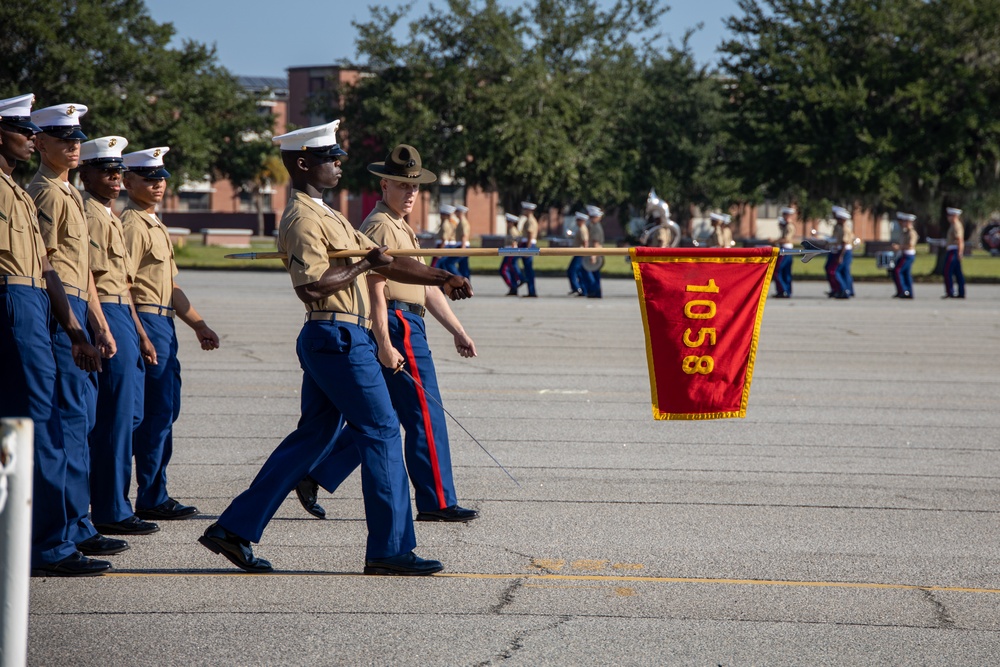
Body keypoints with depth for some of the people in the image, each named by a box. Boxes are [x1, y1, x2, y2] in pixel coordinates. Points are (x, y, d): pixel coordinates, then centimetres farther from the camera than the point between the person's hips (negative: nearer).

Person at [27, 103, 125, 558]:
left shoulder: (70, 193, 22)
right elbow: (44, 264, -16)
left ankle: (72, 523, 16)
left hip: (75, 313, 10)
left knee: (82, 412, 11)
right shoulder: (46, 192, -10)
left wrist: (100, 325, 21)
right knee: (71, 417, -11)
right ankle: (73, 529, -10)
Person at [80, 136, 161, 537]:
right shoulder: (88, 213, -11)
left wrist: (140, 334, 21)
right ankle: (111, 511, -5)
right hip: (105, 316, -11)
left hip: (122, 316, 11)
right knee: (117, 414, -9)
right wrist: (101, 332, -23)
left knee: (129, 412, 12)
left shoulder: (110, 216, 21)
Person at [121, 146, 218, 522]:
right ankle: (152, 499, -4)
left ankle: (154, 494, 18)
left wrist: (197, 323, 19)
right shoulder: (132, 224, -11)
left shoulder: (156, 226, 20)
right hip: (145, 321, -10)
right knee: (159, 410, -8)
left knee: (166, 407, 12)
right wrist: (139, 336, -22)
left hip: (163, 322, 10)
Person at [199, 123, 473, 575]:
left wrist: (439, 278, 12)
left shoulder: (327, 217, 20)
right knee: (381, 432, -6)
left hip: (331, 342, 10)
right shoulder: (303, 219, -12)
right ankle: (390, 549, -3)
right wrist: (364, 264, -14)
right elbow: (312, 284, -25)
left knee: (313, 437, 11)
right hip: (338, 338, -10)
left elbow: (385, 263, 21)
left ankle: (234, 529, 11)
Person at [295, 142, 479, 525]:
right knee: (425, 415, -6)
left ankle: (314, 475, 13)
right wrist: (384, 344, -24)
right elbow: (375, 288, -19)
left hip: (406, 328, 11)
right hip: (397, 326, -11)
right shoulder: (381, 226, -11)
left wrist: (457, 331, 21)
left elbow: (425, 285, 24)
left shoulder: (400, 228, 22)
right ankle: (436, 502, -1)